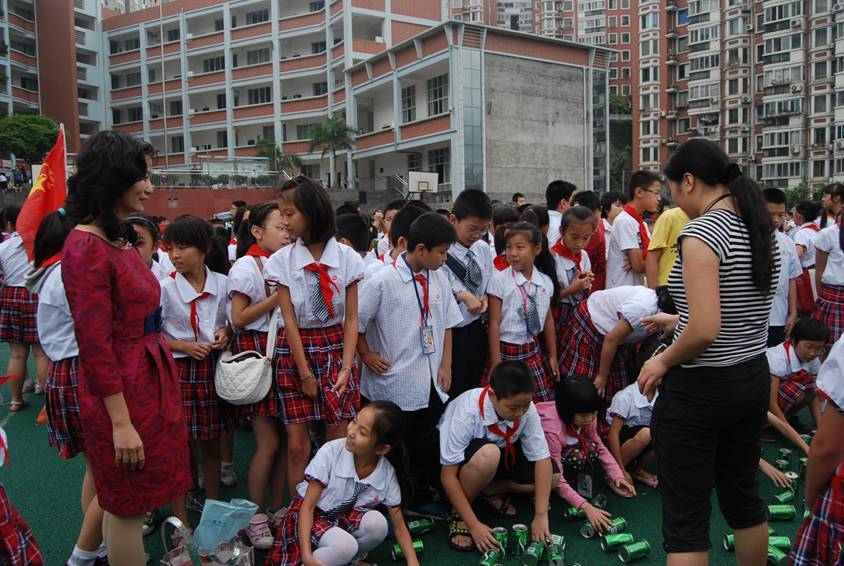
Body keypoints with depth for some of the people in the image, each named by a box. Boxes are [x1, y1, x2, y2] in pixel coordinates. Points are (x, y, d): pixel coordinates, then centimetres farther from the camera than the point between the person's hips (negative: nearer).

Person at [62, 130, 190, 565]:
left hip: (150, 377, 9)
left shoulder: (121, 239, 8)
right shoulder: (86, 248, -19)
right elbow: (95, 345, -21)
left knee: (132, 501, 21)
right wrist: (120, 423, -20)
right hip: (120, 389, -9)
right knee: (128, 506, 8)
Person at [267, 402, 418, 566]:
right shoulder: (330, 452, -24)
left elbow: (399, 525, -5)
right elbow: (307, 506, -20)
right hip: (311, 517, -4)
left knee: (377, 523, -28)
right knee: (344, 546, -33)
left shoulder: (387, 473, -15)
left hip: (345, 519, 4)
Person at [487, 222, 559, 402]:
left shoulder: (546, 281, 0)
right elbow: (494, 324, -11)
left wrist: (552, 355, 16)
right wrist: (496, 364, -12)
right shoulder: (499, 280, -13)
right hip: (507, 351, -4)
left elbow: (548, 319, 11)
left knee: (542, 402, 8)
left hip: (533, 349, 4)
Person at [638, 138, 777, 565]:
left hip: (698, 387, -8)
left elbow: (705, 331, -28)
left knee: (685, 519, 5)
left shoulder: (700, 232, -20)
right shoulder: (761, 231, 6)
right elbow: (738, 315, 13)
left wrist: (662, 361, -11)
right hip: (753, 380, 9)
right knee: (743, 497, 25)